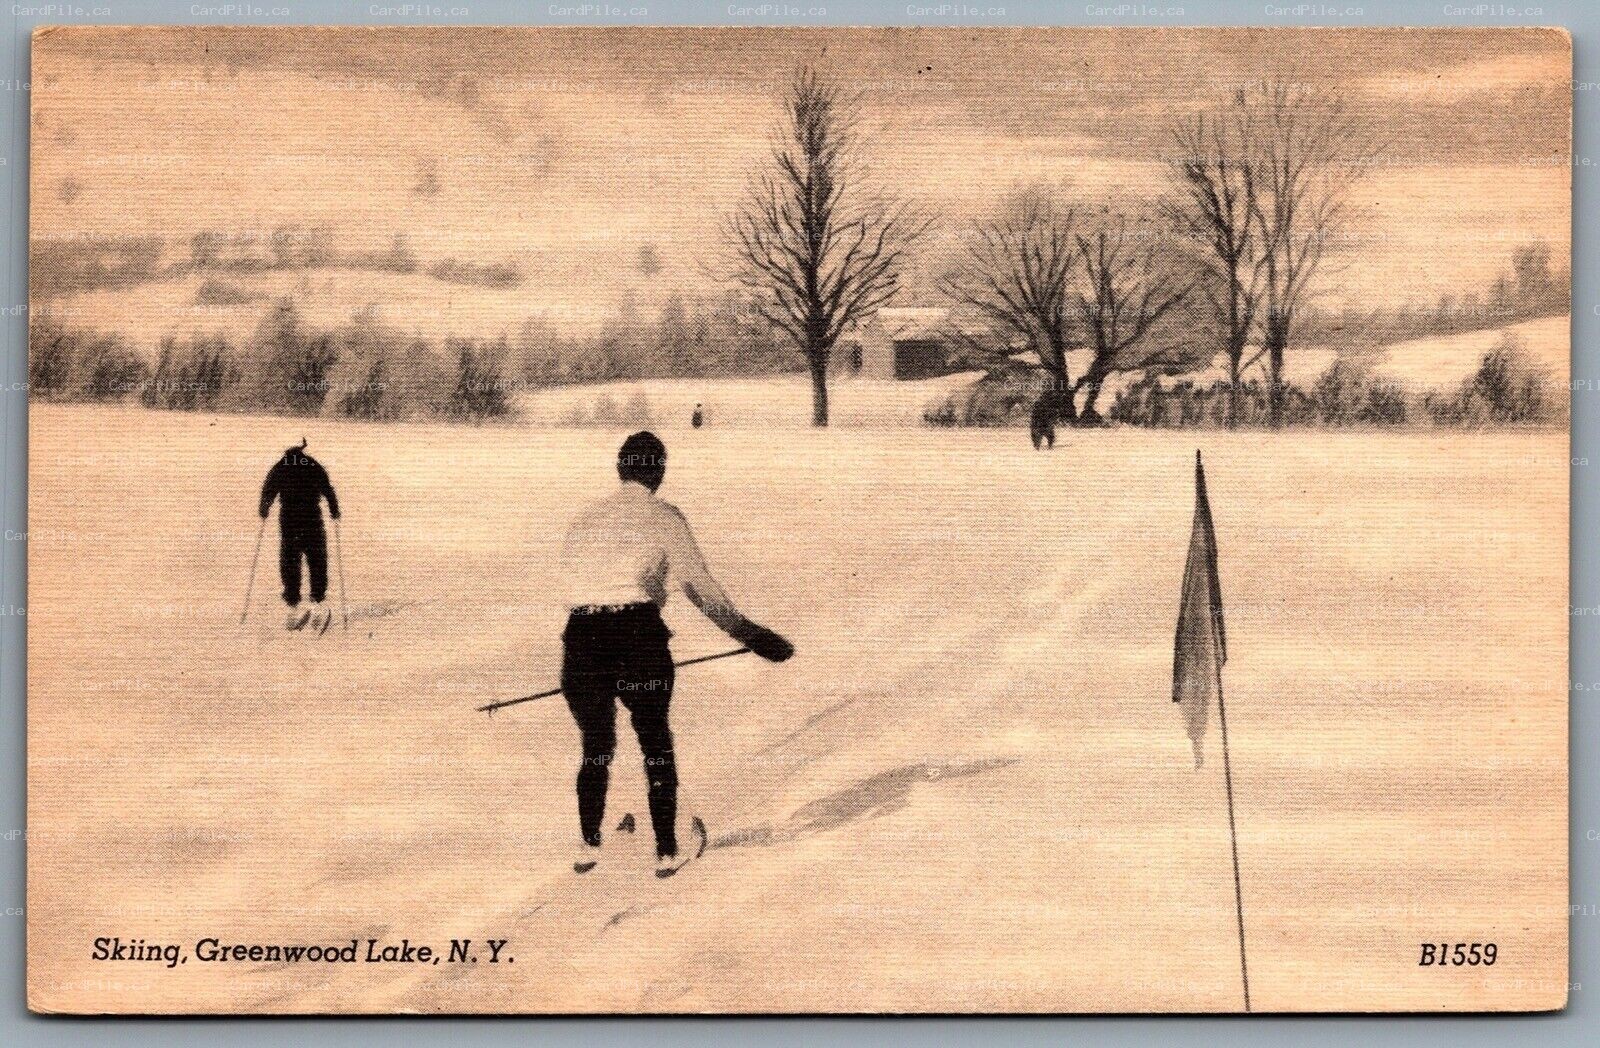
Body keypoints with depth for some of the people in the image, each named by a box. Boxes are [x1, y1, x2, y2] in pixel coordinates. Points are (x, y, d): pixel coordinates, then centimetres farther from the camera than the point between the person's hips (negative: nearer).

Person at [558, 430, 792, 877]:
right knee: (656, 744, 14)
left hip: (581, 639, 3)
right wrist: (747, 632, 5)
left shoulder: (586, 517, 17)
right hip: (638, 635, -3)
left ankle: (589, 847, 20)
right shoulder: (662, 515, 4)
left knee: (596, 746, 21)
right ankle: (666, 852, 15)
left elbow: (571, 580, 16)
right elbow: (698, 584, -1)